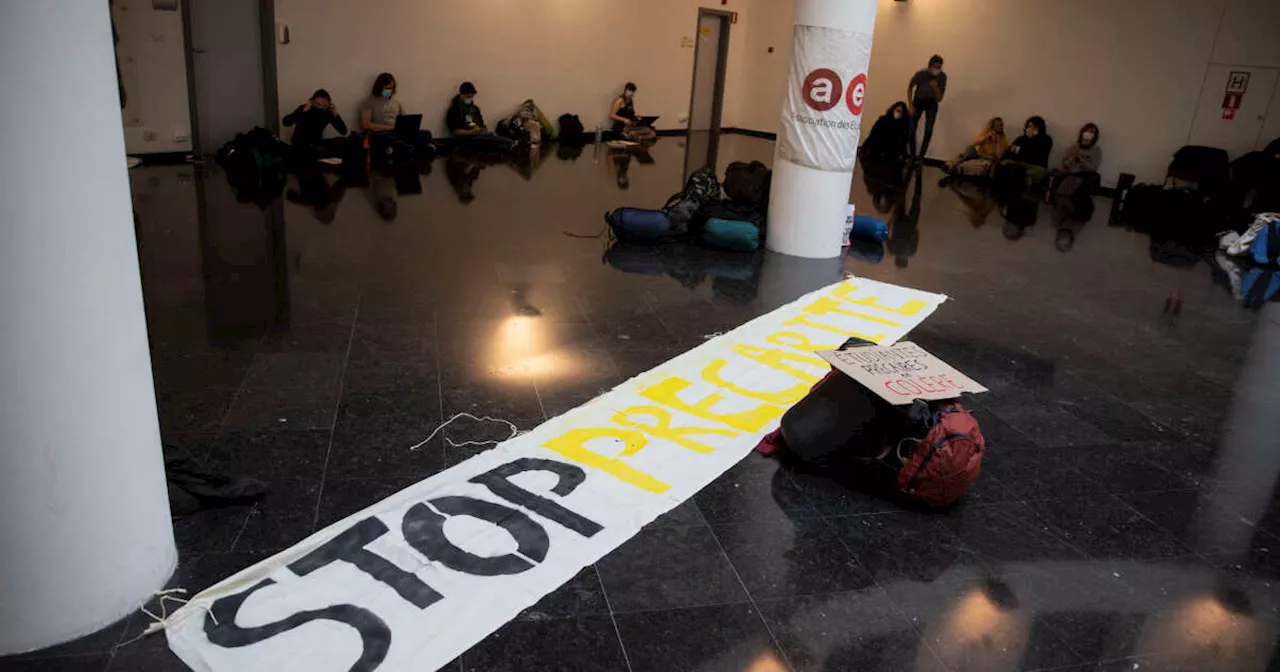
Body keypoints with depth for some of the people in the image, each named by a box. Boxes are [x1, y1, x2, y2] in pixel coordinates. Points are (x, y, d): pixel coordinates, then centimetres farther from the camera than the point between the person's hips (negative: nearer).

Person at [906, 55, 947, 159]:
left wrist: (935, 88, -35)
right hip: (918, 101, -1)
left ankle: (921, 156, -6)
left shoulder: (942, 76, -22)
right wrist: (911, 105, -8)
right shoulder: (921, 74, -26)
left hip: (931, 103, 1)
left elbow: (939, 99, -17)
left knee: (928, 131, -13)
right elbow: (910, 87, -4)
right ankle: (913, 155, 7)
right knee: (911, 130, -9)